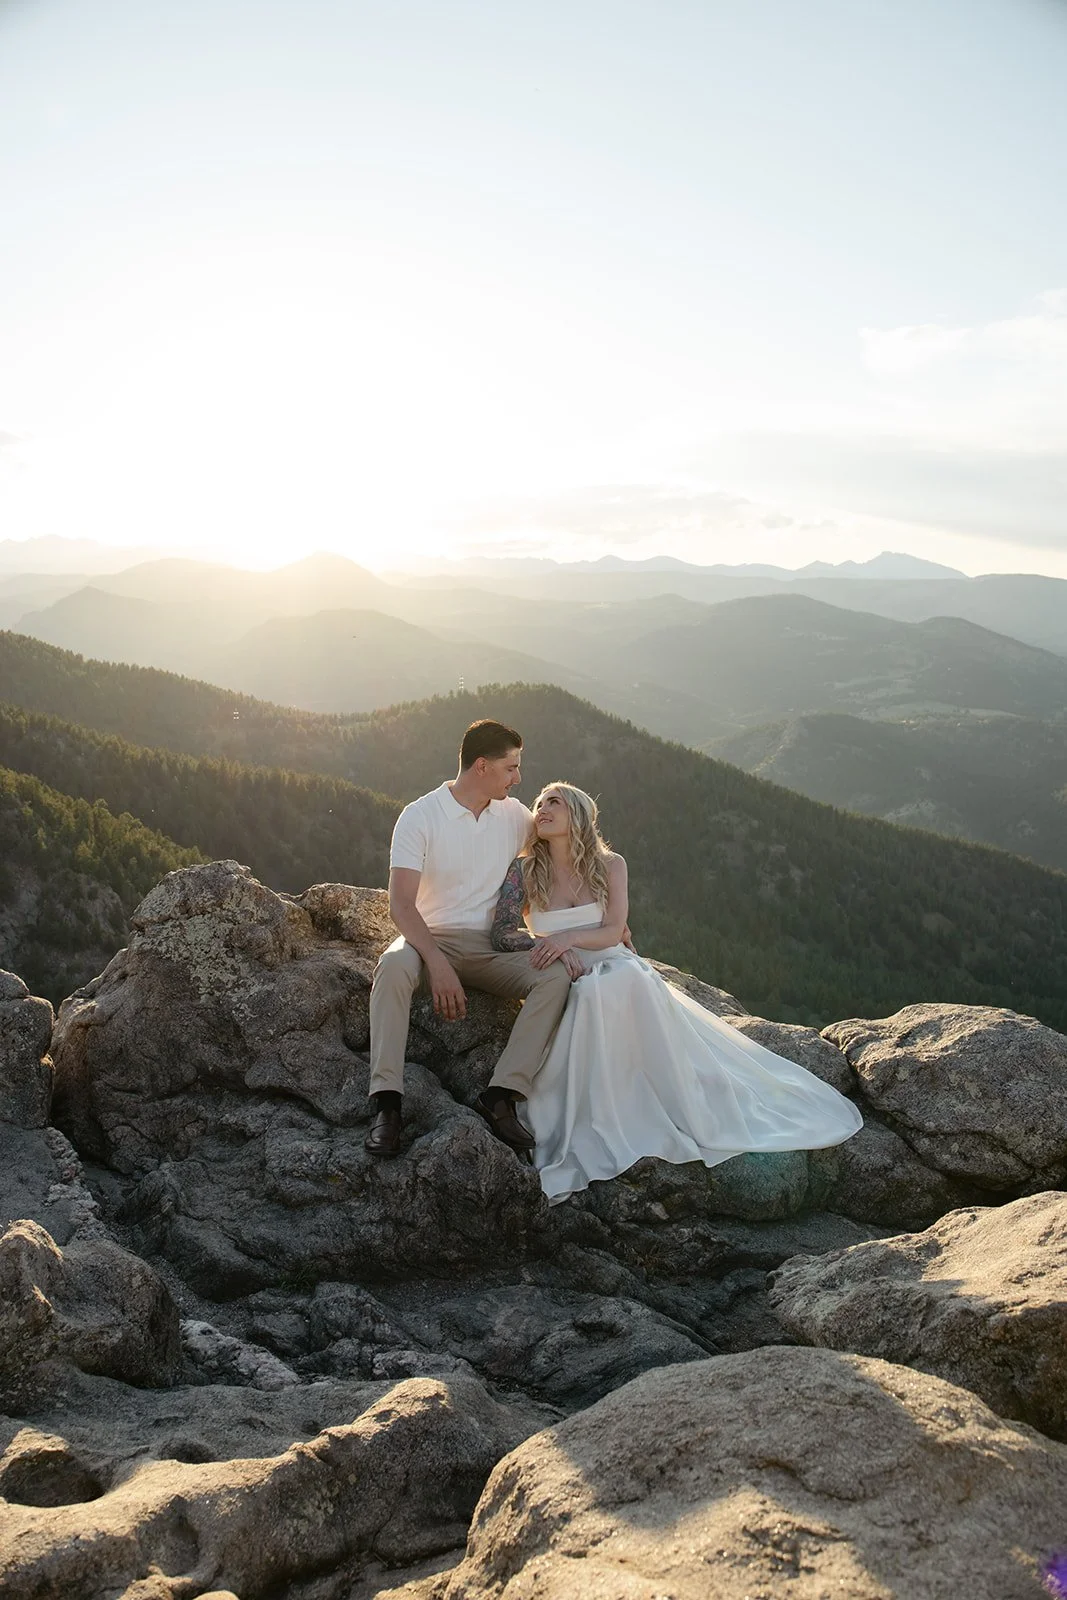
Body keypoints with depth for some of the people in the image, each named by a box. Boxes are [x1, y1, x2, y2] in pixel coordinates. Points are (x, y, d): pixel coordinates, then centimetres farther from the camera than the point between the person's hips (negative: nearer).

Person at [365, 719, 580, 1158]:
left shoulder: (514, 815, 6)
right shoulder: (420, 816, -8)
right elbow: (401, 902, -16)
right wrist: (438, 964, -30)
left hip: (493, 948, 4)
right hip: (432, 939, -3)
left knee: (556, 976, -25)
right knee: (394, 965, -37)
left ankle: (501, 1096, -29)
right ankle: (387, 1103, -35)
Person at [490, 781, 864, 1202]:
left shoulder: (609, 865, 5)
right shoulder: (524, 871, 3)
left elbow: (612, 932, -4)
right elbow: (500, 933, -3)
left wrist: (568, 937, -23)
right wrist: (541, 945, -21)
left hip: (616, 968, 1)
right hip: (560, 982, -1)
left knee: (631, 978, -35)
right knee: (596, 993, -37)